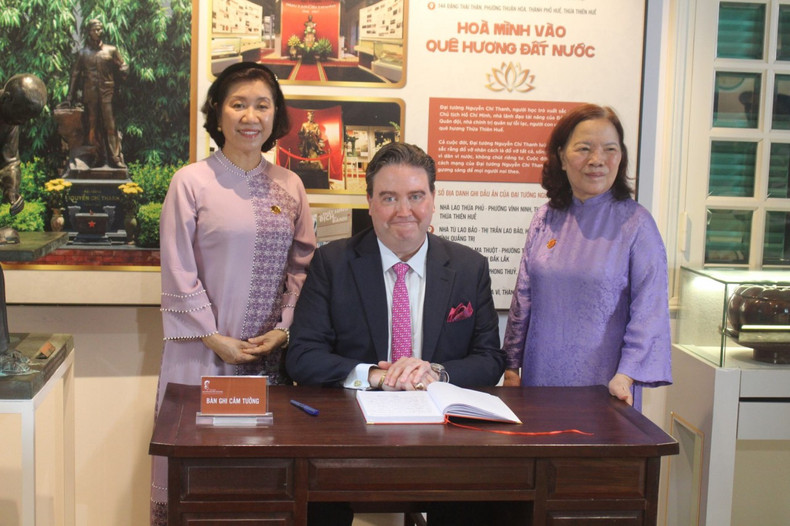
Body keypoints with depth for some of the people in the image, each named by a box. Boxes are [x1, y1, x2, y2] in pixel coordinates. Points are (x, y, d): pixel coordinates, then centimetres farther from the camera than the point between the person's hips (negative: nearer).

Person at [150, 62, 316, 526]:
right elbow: (179, 272, -5)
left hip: (271, 353, 3)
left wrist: (284, 330, -4)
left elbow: (302, 265, 9)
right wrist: (216, 339, -9)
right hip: (204, 351, -3)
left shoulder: (289, 186, 8)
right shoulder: (191, 182, -2)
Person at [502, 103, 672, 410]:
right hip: (541, 378, 3)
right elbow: (523, 299, 9)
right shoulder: (545, 219, 5)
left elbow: (649, 310, -10)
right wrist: (512, 366, 9)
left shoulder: (636, 223, -6)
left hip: (601, 384, -3)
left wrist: (625, 376, -19)